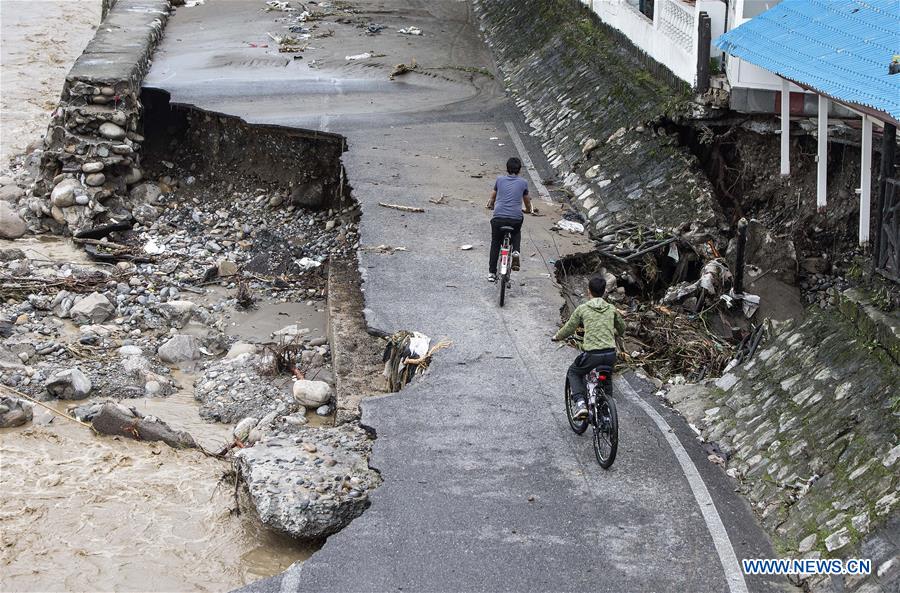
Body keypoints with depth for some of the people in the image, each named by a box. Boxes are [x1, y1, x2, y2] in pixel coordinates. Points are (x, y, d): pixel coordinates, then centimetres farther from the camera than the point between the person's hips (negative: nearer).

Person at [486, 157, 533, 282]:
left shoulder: (500, 180, 9)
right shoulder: (523, 183, 8)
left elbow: (493, 197, 25)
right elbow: (527, 201, 23)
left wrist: (490, 205, 47)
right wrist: (529, 210, 45)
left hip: (498, 217, 0)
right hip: (516, 218, 0)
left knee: (495, 244, 18)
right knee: (516, 233, 34)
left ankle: (491, 273, 18)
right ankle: (515, 251, 7)